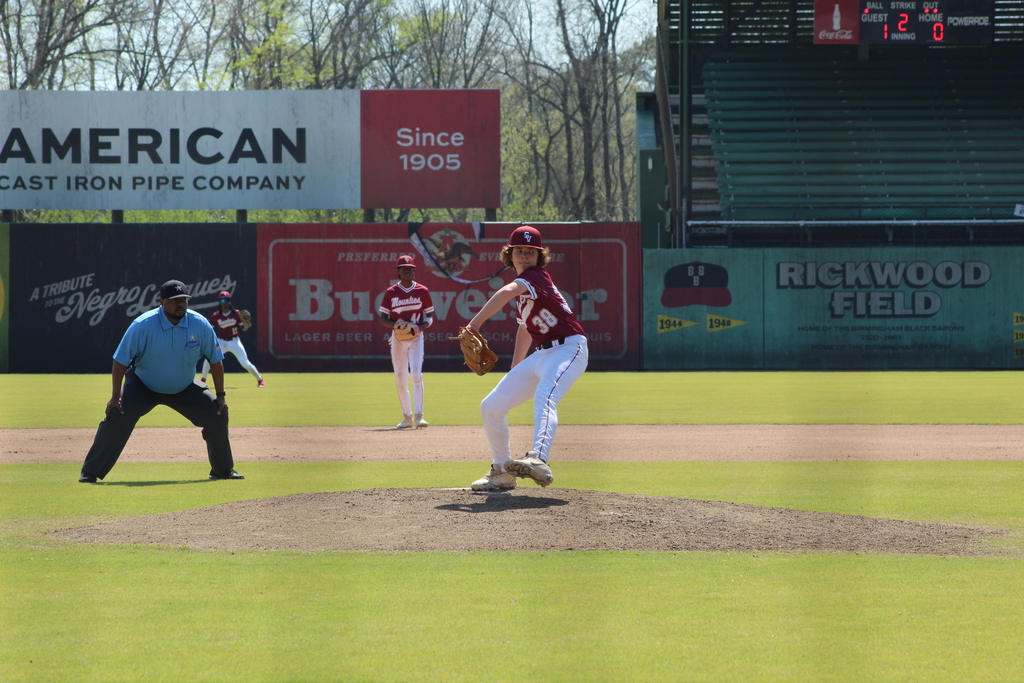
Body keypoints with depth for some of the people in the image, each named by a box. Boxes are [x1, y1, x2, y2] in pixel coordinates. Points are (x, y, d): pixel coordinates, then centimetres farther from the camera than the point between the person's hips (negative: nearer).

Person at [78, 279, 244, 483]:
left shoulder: (200, 325, -16)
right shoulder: (142, 325, -24)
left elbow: (216, 360, -4)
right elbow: (121, 360, -17)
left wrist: (220, 395, -4)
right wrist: (115, 396, -20)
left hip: (184, 389, 3)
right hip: (143, 387, -3)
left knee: (217, 414, -8)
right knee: (117, 417, -22)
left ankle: (223, 470, 13)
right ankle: (90, 473, -14)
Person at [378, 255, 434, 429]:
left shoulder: (422, 291, 2)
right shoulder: (391, 293, 3)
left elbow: (429, 317, 7)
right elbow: (382, 318, 4)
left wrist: (421, 327, -15)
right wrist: (396, 325, -16)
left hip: (416, 338, -2)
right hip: (397, 338, 2)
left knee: (416, 375, -17)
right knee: (400, 380, 4)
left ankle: (418, 415, -18)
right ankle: (407, 417, 15)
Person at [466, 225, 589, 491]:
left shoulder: (535, 276, -12)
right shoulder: (523, 286, 16)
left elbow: (506, 292, -33)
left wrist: (475, 324, -39)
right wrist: (513, 374, 27)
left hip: (568, 349, -10)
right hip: (541, 355, 10)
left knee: (544, 395, -38)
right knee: (491, 407, 9)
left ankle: (538, 461, -60)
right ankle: (503, 472, 24)